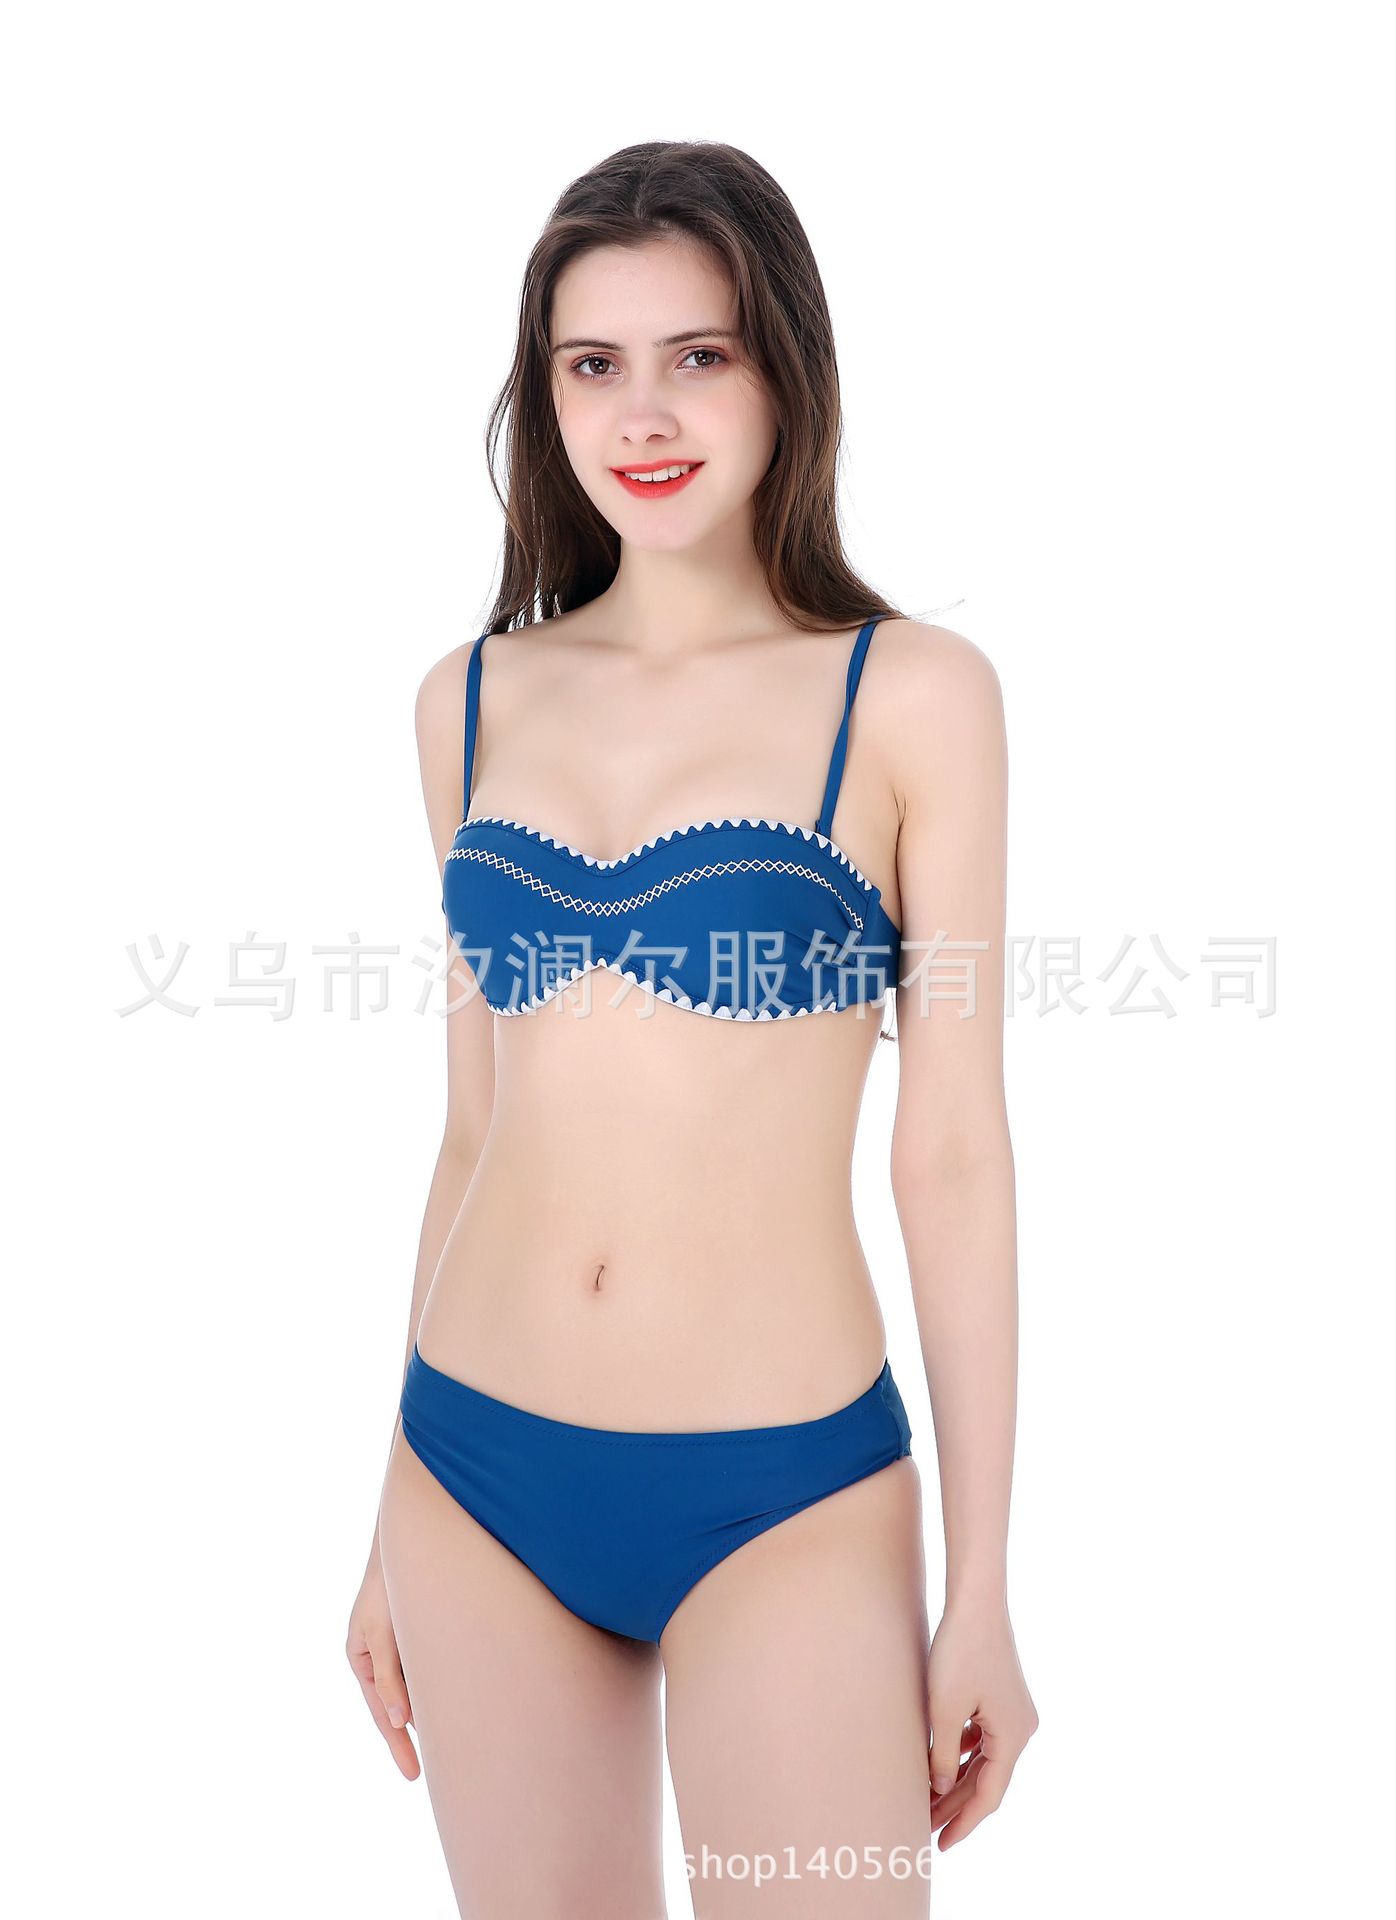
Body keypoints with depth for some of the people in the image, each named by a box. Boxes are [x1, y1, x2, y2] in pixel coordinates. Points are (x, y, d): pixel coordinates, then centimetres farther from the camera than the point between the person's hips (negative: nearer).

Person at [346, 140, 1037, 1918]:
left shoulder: (911, 694, -5)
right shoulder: (471, 700, 5)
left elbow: (952, 1154, -4)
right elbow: (476, 1121, 10)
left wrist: (984, 1589, -3)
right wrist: (391, 1521, 14)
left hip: (784, 1503, -3)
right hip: (479, 1483, 4)